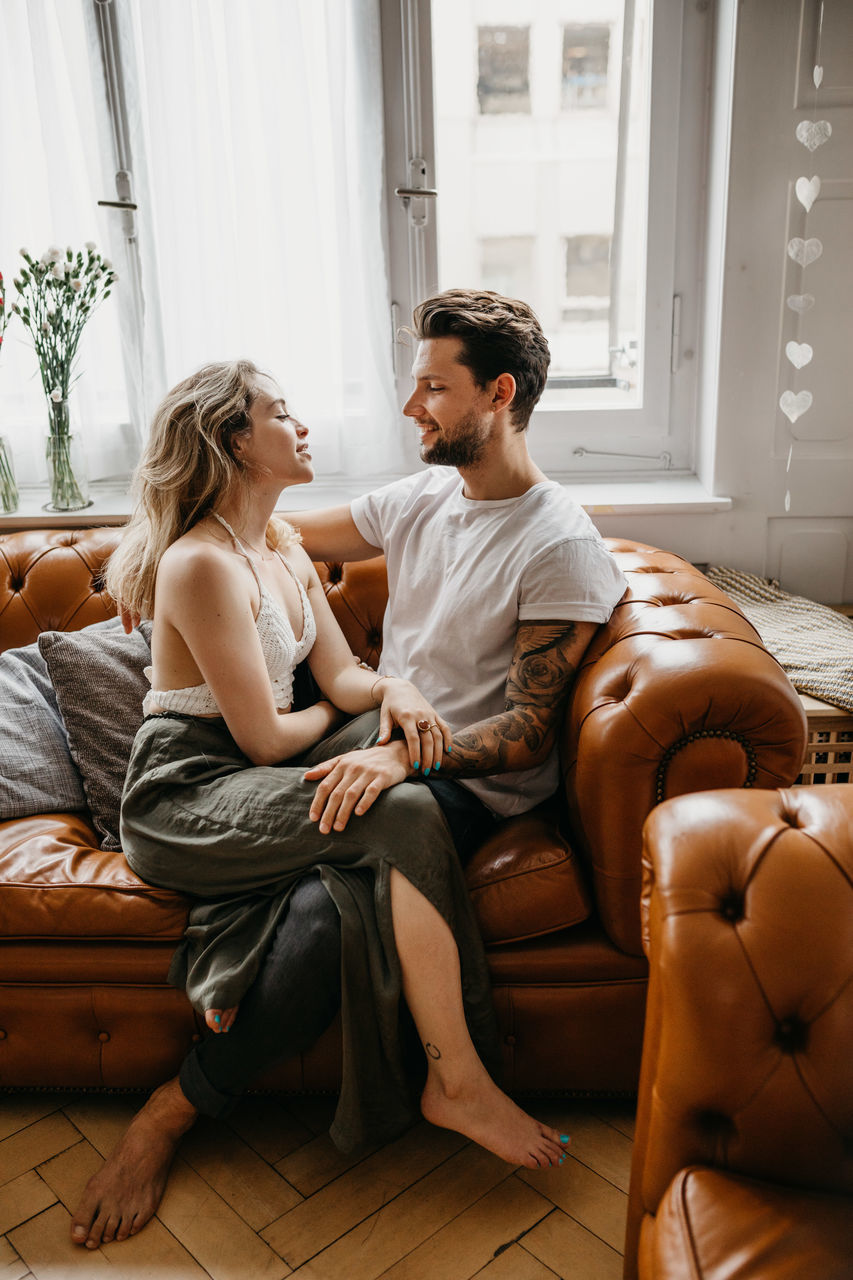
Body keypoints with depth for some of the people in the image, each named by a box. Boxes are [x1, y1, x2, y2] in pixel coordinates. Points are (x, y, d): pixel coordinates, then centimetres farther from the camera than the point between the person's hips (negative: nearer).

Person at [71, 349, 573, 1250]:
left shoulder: (285, 549, 15)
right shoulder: (202, 563, -15)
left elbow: (340, 673, 9)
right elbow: (265, 740, -15)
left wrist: (394, 689, -14)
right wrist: (335, 715, 6)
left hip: (255, 788, 9)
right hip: (184, 798, -9)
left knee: (339, 888, -23)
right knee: (402, 814, -28)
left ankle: (177, 1108, -13)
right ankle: (457, 1080, -13)